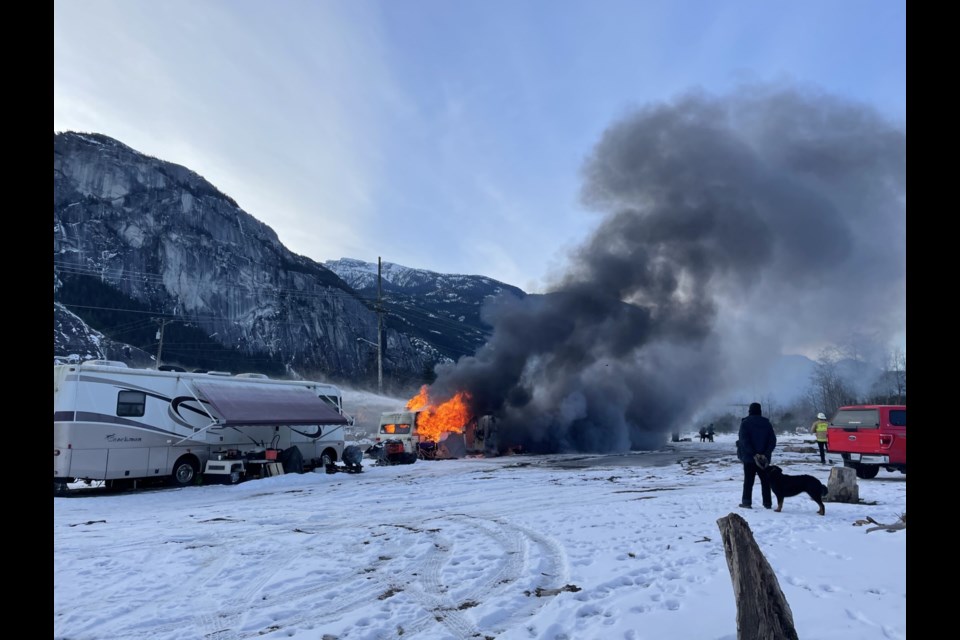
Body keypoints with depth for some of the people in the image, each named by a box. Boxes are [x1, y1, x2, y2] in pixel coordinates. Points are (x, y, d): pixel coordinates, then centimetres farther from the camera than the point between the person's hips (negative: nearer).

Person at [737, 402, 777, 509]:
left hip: (749, 457, -3)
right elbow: (773, 440, -1)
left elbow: (744, 440, -17)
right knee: (765, 480, 11)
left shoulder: (745, 423, -7)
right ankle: (767, 502, 13)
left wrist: (752, 452, -16)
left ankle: (746, 501, 3)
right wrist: (766, 452, -7)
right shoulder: (766, 423, 5)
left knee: (748, 480, 4)